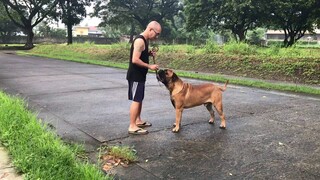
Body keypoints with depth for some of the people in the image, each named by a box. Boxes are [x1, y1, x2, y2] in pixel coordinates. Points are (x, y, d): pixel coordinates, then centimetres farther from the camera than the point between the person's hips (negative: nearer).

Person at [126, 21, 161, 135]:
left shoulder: (145, 40, 11)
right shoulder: (140, 41, -20)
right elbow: (135, 60, -26)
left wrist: (149, 53, 5)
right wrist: (150, 66, -20)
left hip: (140, 75, 10)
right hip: (135, 76, -10)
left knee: (139, 99, 17)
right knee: (136, 100, -7)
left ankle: (138, 121, 29)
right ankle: (132, 127, -2)